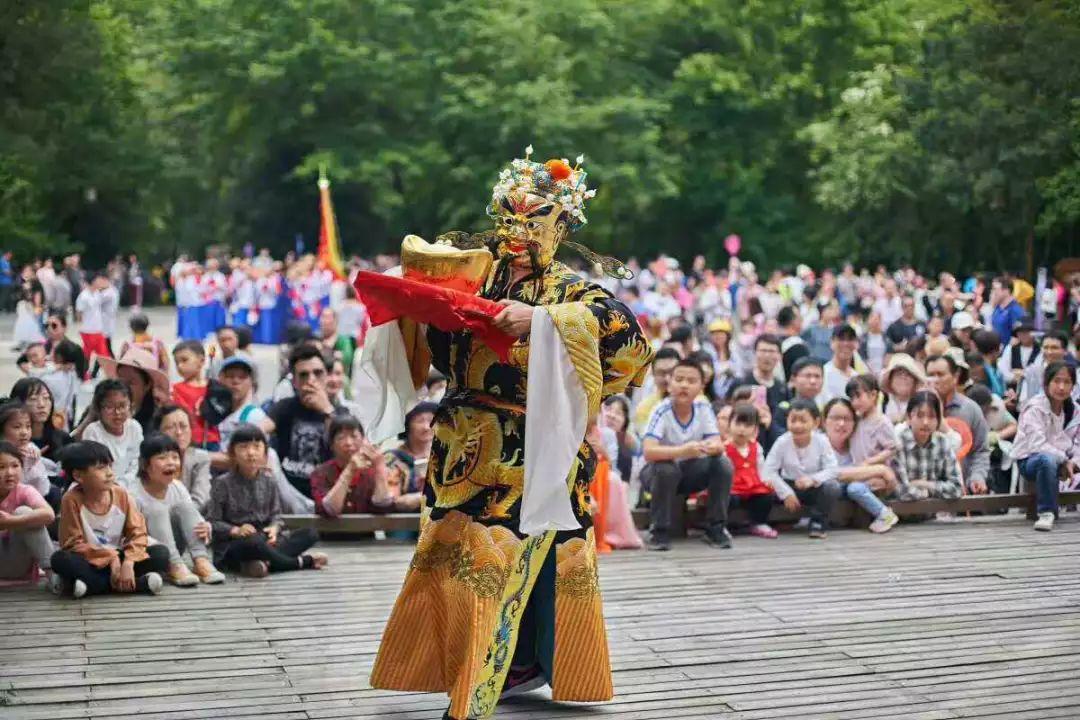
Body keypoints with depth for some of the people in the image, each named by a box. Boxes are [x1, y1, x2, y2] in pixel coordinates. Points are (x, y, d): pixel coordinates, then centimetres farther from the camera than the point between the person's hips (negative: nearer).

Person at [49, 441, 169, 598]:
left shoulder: (121, 494, -6)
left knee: (161, 553, -17)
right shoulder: (73, 500, -14)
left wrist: (129, 561, -25)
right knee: (60, 559, -34)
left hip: (117, 557, 2)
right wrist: (110, 557, -21)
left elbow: (137, 532, -7)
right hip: (89, 563, -2)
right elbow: (73, 543, -14)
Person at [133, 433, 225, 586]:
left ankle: (201, 561, -26)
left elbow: (192, 516, 1)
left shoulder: (178, 488, -4)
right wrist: (156, 545, -37)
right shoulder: (134, 494, -22)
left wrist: (204, 527, -23)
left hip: (171, 549, 5)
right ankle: (175, 566, -36)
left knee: (184, 505, -14)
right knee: (157, 509, -26)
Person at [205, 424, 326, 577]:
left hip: (265, 539, 6)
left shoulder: (268, 481, 7)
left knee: (311, 534, -10)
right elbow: (212, 522, -6)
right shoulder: (223, 483, -5)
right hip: (232, 545, -5)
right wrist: (235, 530, -23)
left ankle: (264, 561, -31)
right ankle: (302, 562, -20)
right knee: (254, 543, -41)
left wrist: (274, 528, -13)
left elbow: (275, 513, 10)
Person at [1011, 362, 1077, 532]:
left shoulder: (1073, 409, 4)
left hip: (1063, 460, 7)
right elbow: (1037, 444, -22)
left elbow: (1075, 444, 1)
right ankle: (1047, 513, -28)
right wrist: (1064, 460, -24)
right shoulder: (1035, 408, -13)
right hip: (1029, 460, -7)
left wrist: (1073, 461, -18)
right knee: (1047, 460, -39)